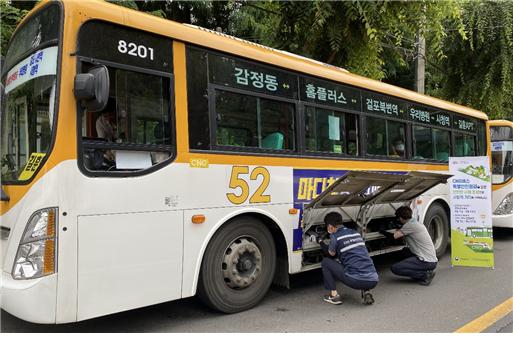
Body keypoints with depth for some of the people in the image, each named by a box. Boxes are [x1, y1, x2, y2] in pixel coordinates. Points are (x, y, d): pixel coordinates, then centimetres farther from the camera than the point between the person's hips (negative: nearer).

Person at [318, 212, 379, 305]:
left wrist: (320, 242, 32)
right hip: (374, 281, 6)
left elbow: (331, 254, 17)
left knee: (325, 262, 13)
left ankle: (334, 295, 9)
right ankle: (366, 292, 14)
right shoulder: (355, 232, 17)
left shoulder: (335, 236, -1)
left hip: (356, 281, -6)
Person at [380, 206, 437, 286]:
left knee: (395, 268, -10)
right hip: (432, 259, 10)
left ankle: (426, 274, -8)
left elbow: (394, 236, -15)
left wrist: (381, 231, 0)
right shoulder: (415, 223, 15)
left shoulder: (410, 225, -13)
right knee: (405, 251, 29)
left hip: (427, 262, -10)